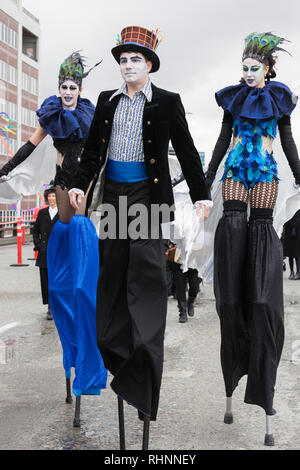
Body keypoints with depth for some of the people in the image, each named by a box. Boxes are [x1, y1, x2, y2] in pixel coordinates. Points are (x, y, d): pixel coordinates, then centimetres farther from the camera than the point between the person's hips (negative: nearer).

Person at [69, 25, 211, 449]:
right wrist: (79, 184, 3)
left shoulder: (167, 103, -1)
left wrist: (201, 195, -5)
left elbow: (186, 151, -1)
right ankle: (114, 347, 24)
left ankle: (144, 363, -7)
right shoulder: (107, 100, 10)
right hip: (112, 191, 5)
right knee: (112, 265, 10)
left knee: (146, 270, -9)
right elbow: (93, 148, 14)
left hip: (148, 193, -5)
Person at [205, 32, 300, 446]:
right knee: (232, 226, -6)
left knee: (261, 227, -7)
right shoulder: (235, 97, 8)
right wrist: (208, 178, 7)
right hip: (236, 170, 1)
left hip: (265, 172, -1)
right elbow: (223, 139, 10)